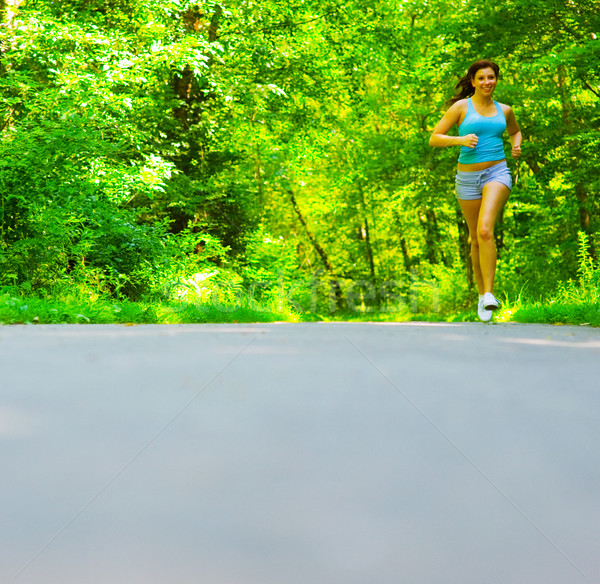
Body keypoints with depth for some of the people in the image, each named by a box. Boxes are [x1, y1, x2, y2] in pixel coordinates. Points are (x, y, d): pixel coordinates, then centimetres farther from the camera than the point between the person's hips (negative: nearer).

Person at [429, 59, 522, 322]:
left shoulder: (504, 110, 10)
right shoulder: (461, 107, 0)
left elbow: (515, 131, 31)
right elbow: (434, 139, -3)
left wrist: (517, 145, 9)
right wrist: (460, 140, -19)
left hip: (497, 173, 0)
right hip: (468, 178, 0)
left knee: (485, 231, -23)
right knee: (476, 239, 11)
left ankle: (489, 294, -25)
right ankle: (482, 293, 30)